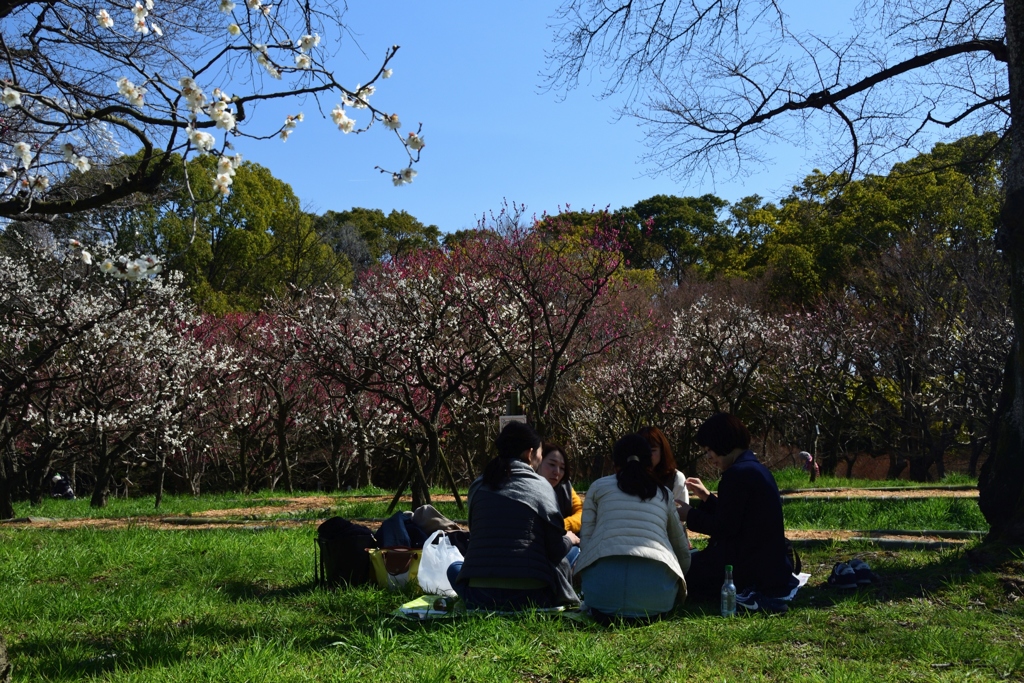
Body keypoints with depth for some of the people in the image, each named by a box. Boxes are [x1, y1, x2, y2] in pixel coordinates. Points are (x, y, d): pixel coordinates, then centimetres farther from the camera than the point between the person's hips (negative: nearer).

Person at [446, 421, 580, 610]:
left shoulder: (477, 486, 9)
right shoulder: (540, 486, 0)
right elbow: (556, 549, -1)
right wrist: (570, 539, 23)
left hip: (478, 598, 2)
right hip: (529, 598, -1)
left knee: (455, 568, 34)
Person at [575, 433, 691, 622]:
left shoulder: (598, 487, 21)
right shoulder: (664, 494, 26)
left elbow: (585, 539, 14)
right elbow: (682, 551, 30)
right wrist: (678, 585, 49)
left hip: (604, 587, 0)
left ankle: (606, 611, -1)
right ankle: (645, 612, 0)